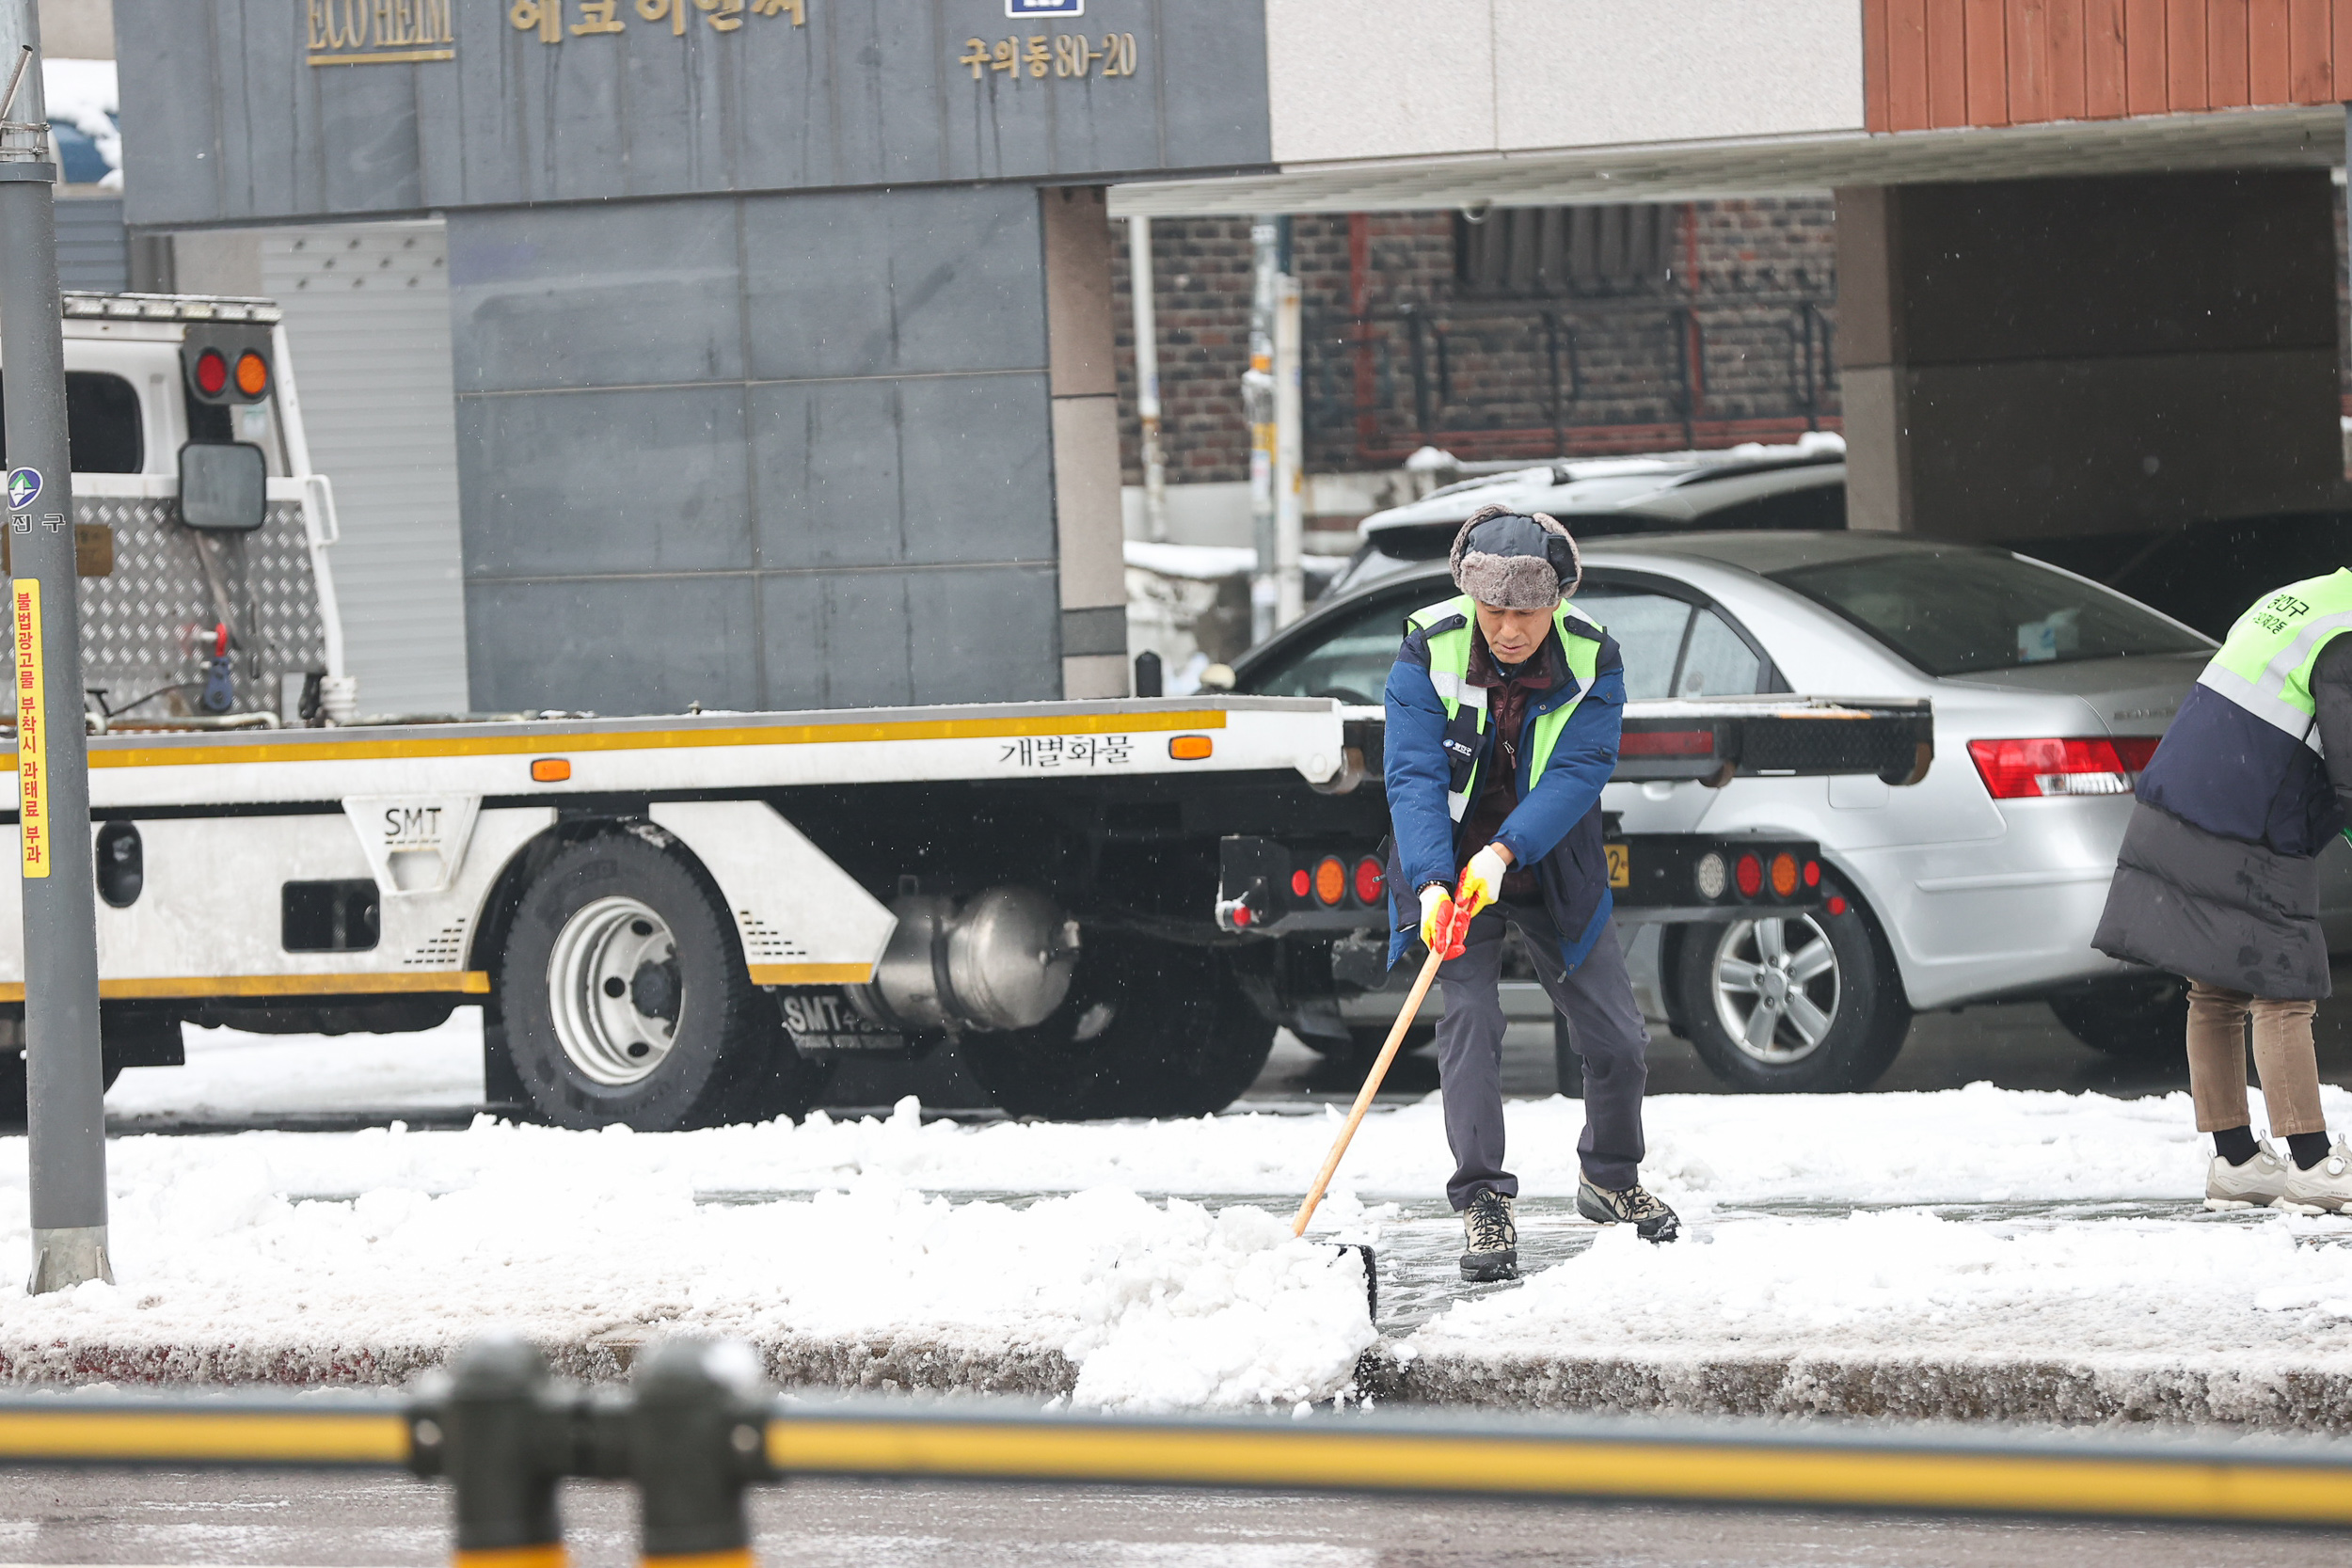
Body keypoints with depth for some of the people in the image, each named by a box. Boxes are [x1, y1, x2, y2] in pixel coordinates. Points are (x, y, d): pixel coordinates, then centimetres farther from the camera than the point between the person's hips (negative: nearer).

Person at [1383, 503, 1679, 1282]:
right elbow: (1414, 776, -25)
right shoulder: (1429, 651, -19)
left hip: (1553, 870, 2)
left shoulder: (1592, 662, -15)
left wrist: (1504, 851, -40)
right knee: (1470, 1020, -18)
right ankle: (1483, 1204, -12)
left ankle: (1611, 1181, 30)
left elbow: (1578, 773, -25)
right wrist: (1434, 884, -39)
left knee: (1617, 1039, 6)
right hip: (1449, 866, -2)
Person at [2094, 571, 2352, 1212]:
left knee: (2215, 997, 12)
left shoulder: (2287, 603, 16)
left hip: (2171, 818, 9)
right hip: (2242, 856, -9)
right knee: (2281, 998, -4)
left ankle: (2235, 1160, 19)